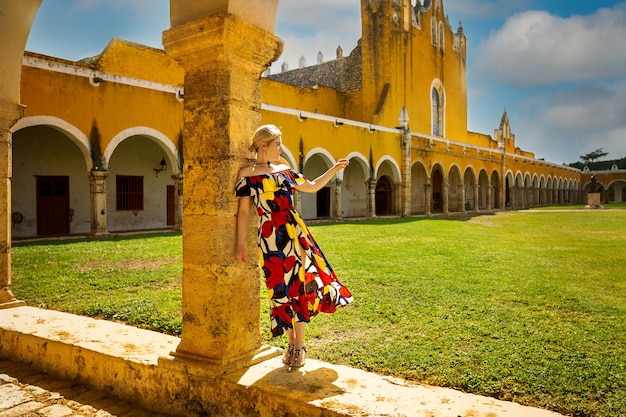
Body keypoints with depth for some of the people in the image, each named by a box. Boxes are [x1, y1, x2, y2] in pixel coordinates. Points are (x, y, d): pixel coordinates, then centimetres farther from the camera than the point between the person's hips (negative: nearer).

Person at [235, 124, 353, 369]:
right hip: (270, 238, -4)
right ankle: (291, 343, 21)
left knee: (301, 286, 2)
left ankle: (299, 345, 15)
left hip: (295, 234, 4)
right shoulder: (247, 174, -1)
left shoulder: (285, 171, 12)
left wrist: (335, 169, 20)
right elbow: (243, 211, -2)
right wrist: (240, 244, -6)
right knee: (281, 291, 4)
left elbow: (313, 186, 25)